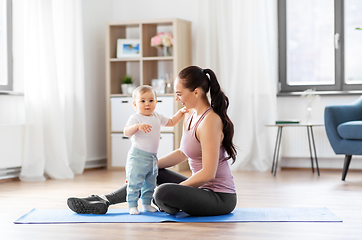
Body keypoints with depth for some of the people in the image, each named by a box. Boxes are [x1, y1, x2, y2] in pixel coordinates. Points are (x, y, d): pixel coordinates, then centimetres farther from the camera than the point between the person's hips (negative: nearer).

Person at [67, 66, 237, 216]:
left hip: (220, 198, -10)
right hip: (203, 188, 10)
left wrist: (176, 189, -16)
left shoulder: (210, 121, -23)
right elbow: (183, 153, 20)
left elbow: (208, 173, -25)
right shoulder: (190, 115, 8)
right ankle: (105, 201, 21)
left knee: (163, 193, -31)